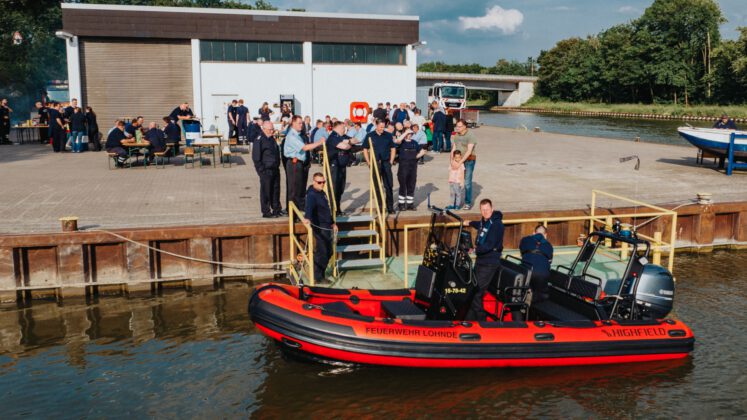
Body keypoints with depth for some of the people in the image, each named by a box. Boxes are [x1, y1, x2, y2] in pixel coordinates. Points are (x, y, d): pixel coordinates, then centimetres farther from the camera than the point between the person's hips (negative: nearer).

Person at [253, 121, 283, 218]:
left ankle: (276, 209, 25)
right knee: (266, 191, -1)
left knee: (276, 189, 14)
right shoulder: (259, 140, -13)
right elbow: (256, 157, -15)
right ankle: (266, 212, 7)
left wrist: (277, 165, 16)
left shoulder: (272, 139, 13)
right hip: (266, 170, -8)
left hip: (275, 169, 8)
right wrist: (262, 170, -16)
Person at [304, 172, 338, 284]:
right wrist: (307, 218, -55)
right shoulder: (312, 195, -16)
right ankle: (317, 277, 4)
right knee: (321, 252, -7)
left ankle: (321, 274, 28)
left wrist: (332, 223, 30)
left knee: (329, 252, 16)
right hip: (319, 228, -10)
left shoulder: (322, 193, 15)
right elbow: (309, 207, -37)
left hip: (326, 227, 10)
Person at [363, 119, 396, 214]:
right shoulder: (370, 136, 0)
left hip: (386, 163, 1)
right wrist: (368, 162, -1)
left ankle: (390, 207, 6)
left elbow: (393, 148, 12)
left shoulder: (388, 135, 4)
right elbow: (365, 149, 6)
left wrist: (391, 161, 4)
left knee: (389, 186, 0)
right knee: (377, 186, 6)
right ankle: (379, 207, 14)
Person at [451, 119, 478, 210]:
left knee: (467, 182, -6)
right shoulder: (457, 135, 10)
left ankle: (468, 203, 2)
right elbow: (454, 149, 12)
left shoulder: (471, 136, -13)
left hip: (468, 161, -6)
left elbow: (469, 151, -20)